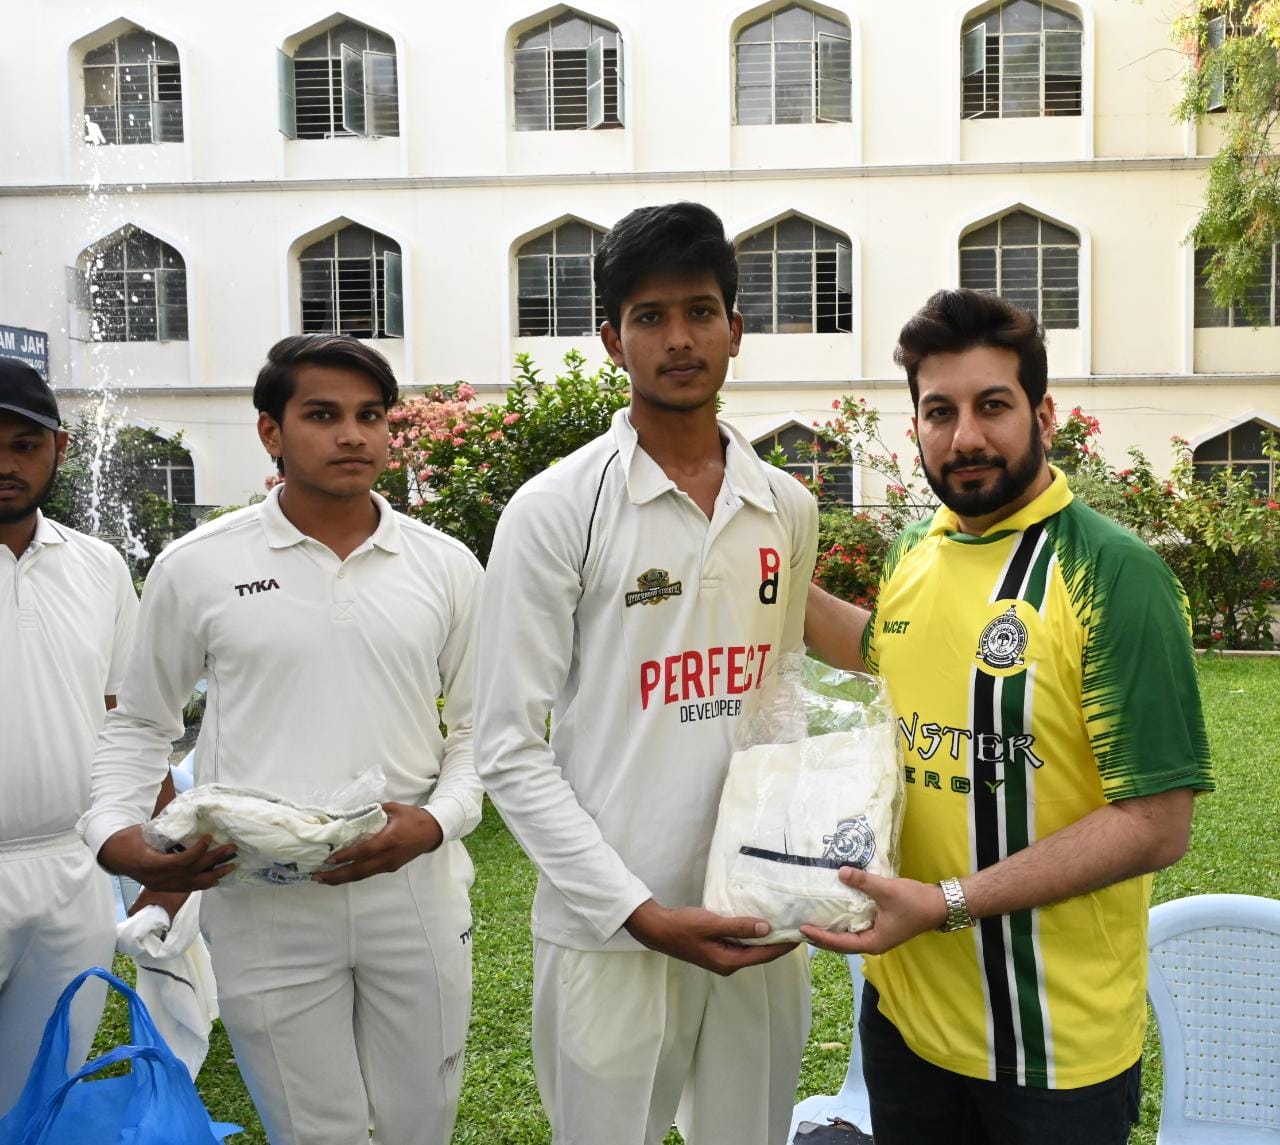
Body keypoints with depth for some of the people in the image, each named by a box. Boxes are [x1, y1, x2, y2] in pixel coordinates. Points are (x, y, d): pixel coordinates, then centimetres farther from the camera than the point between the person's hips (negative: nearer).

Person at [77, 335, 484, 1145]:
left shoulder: (446, 566, 2)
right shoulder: (195, 567, -2)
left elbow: (481, 725, 8)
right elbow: (140, 727, 9)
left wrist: (438, 819, -9)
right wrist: (116, 836, -8)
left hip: (418, 895, 2)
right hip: (261, 908, -2)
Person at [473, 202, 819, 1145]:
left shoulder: (788, 510, 5)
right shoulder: (556, 511, -9)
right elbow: (512, 750, -9)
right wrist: (639, 912, -14)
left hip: (761, 926, 4)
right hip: (613, 931, -4)